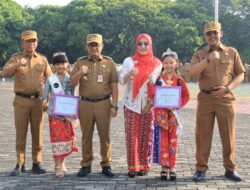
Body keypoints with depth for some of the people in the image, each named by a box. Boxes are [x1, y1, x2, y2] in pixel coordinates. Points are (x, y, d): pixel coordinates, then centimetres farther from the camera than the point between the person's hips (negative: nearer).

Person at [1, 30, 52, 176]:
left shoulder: (42, 59, 8)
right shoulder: (16, 58, 3)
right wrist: (17, 64, -29)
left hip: (38, 101, 1)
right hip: (21, 101, -1)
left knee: (37, 133, 4)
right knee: (21, 133, 2)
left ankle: (37, 164, 12)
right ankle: (20, 165, 8)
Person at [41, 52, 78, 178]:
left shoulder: (70, 79, 4)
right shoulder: (50, 80, -2)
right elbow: (45, 96, 4)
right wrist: (45, 103, -13)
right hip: (54, 114, -3)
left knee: (67, 139, 8)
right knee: (57, 139, -4)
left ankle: (62, 163, 26)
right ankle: (57, 167, 4)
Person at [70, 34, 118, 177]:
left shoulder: (109, 62, 5)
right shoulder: (80, 62, 8)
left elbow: (114, 86, 4)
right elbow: (72, 83, 3)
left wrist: (114, 105, -2)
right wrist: (79, 73, -17)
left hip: (104, 103, -1)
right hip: (85, 103, 1)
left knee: (105, 135, 3)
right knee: (86, 136, 7)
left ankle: (106, 165, 13)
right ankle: (86, 165, 16)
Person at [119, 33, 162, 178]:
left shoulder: (157, 63, 5)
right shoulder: (129, 61, 3)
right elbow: (121, 80, -3)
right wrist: (130, 73, -23)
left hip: (149, 105, 1)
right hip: (132, 104, 0)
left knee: (145, 136, 3)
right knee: (132, 136, -3)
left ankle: (144, 166, 13)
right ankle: (132, 167, 3)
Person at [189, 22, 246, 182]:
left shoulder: (232, 52, 7)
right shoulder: (199, 54, 6)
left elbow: (240, 75, 7)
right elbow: (192, 72, -11)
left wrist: (227, 88, -9)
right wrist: (208, 59, -24)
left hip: (226, 99, 0)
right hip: (205, 99, 0)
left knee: (228, 136, 4)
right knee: (203, 135, 3)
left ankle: (230, 169, 16)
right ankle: (201, 169, 11)